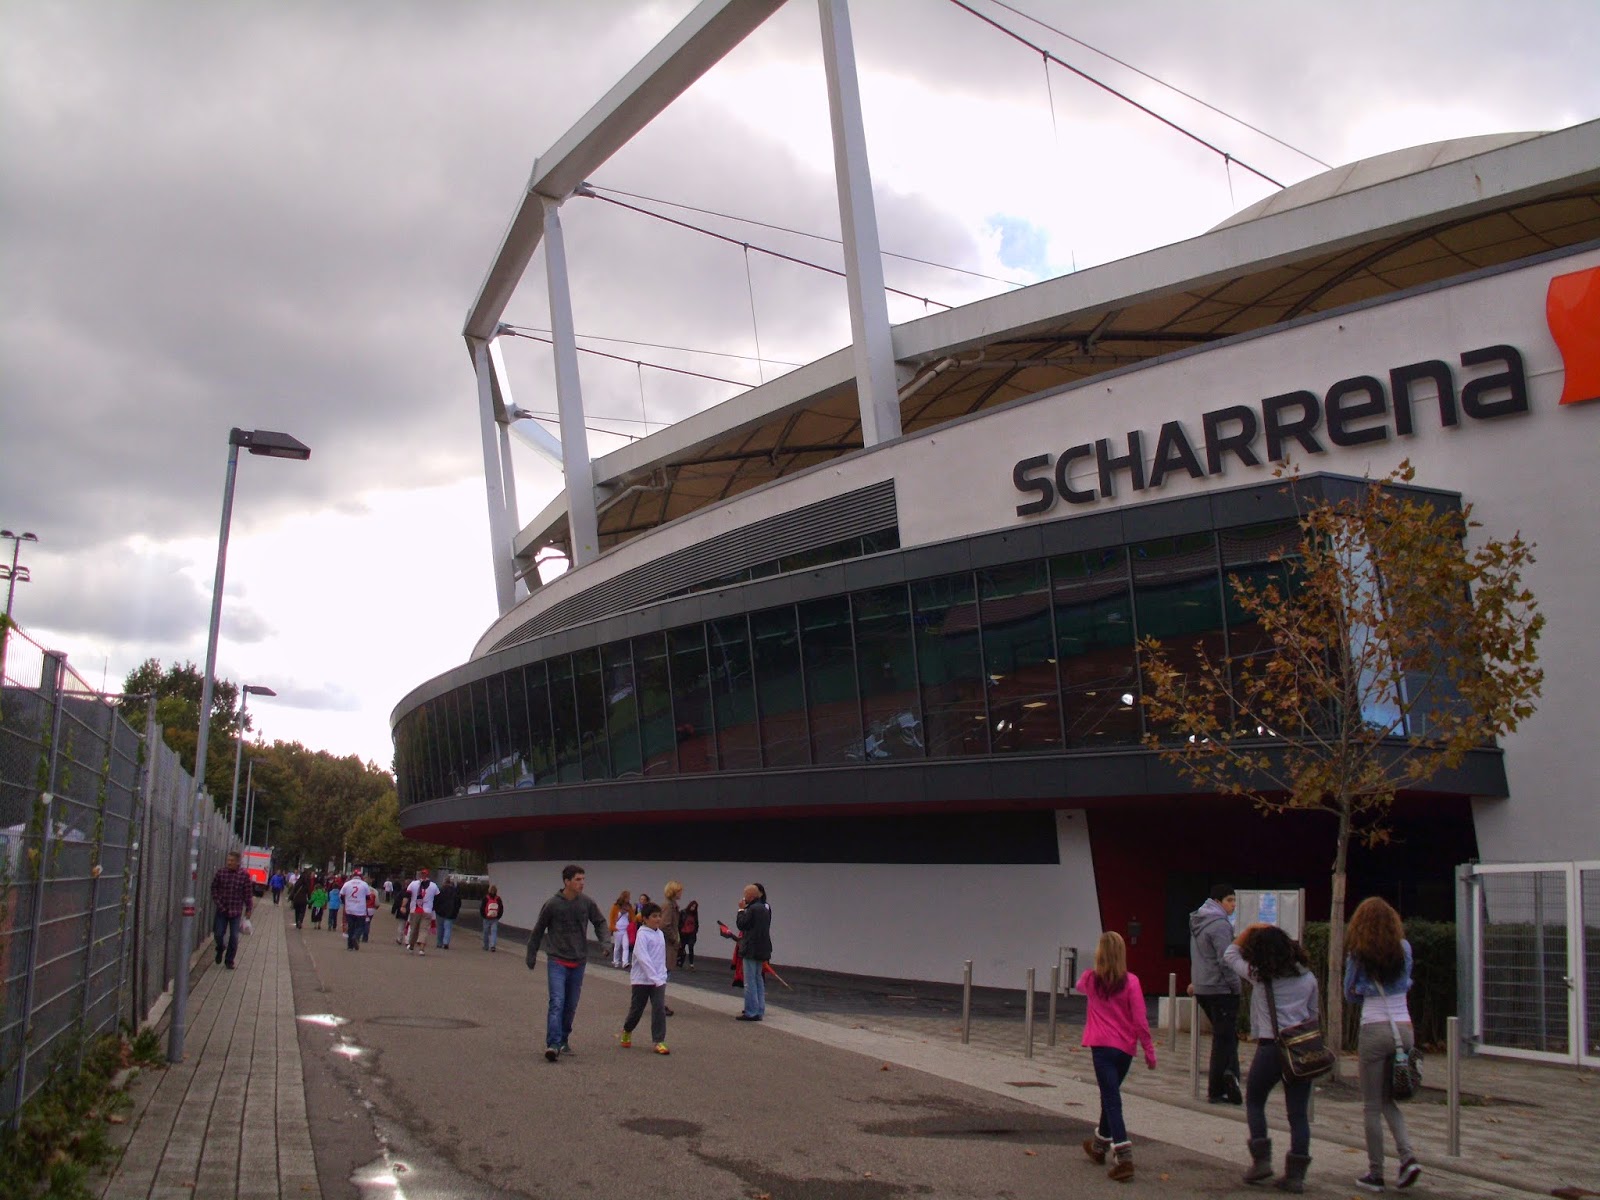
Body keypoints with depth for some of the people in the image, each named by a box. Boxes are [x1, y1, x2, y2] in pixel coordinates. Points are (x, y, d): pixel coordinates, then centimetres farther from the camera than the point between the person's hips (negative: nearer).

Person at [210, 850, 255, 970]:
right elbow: (214, 888, 1)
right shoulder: (221, 872, -5)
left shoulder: (244, 874, -9)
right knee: (218, 934, 2)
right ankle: (220, 949, 35)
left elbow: (248, 893, -4)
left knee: (234, 937, 3)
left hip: (236, 911, -1)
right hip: (222, 910, 1)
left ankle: (230, 961, 18)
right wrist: (218, 904, -7)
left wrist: (248, 909, -4)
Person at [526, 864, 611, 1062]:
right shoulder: (552, 904, -9)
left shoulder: (587, 903, -2)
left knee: (571, 1005, 10)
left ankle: (564, 1040, 25)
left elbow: (600, 922, 12)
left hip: (578, 962, 4)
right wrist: (531, 955, 9)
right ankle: (553, 1044, -16)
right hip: (557, 961, -4)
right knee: (557, 1002, -15)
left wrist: (603, 941, -5)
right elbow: (538, 930, 3)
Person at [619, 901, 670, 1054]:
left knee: (659, 1008, -8)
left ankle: (659, 1041, -5)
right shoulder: (642, 934, -14)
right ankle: (627, 1031, 37)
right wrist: (655, 978, -25)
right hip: (642, 979, -4)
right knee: (636, 1009, 10)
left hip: (659, 979, 4)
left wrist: (662, 977, 7)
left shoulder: (660, 934, 7)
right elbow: (643, 958, -21)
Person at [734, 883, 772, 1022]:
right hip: (761, 949, 10)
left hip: (751, 950, -10)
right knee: (758, 980, 16)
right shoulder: (764, 907, 11)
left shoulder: (753, 909, -19)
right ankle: (759, 1010, 21)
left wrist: (741, 909, -4)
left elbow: (741, 924, -14)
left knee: (750, 982, -5)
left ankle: (751, 1012, -4)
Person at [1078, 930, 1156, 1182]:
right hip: (1126, 1047, 2)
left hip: (1101, 1046, -2)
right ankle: (1100, 1144, 38)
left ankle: (1123, 1158, -19)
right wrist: (1149, 1050, 0)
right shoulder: (1130, 982, -7)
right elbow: (1141, 1020, -8)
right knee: (1110, 1095, 21)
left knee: (1111, 1098, -5)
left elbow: (1080, 986, 25)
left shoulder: (1090, 979, -1)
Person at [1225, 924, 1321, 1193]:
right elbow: (1314, 1014, 14)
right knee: (1298, 1113, 6)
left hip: (1270, 1047, -3)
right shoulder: (1307, 977, 7)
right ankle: (1296, 1174, 3)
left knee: (1254, 1102, 15)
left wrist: (1249, 930, 18)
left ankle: (1261, 1160, 5)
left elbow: (1230, 954, 13)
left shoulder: (1259, 975, -2)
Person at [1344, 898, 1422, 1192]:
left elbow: (1350, 994, 6)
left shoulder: (1357, 955, -5)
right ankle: (1407, 1156, 1)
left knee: (1372, 1106, 6)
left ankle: (1375, 1174, 10)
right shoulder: (1404, 948, 3)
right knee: (1388, 1100, 19)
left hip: (1375, 1031, -4)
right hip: (1404, 1029, 4)